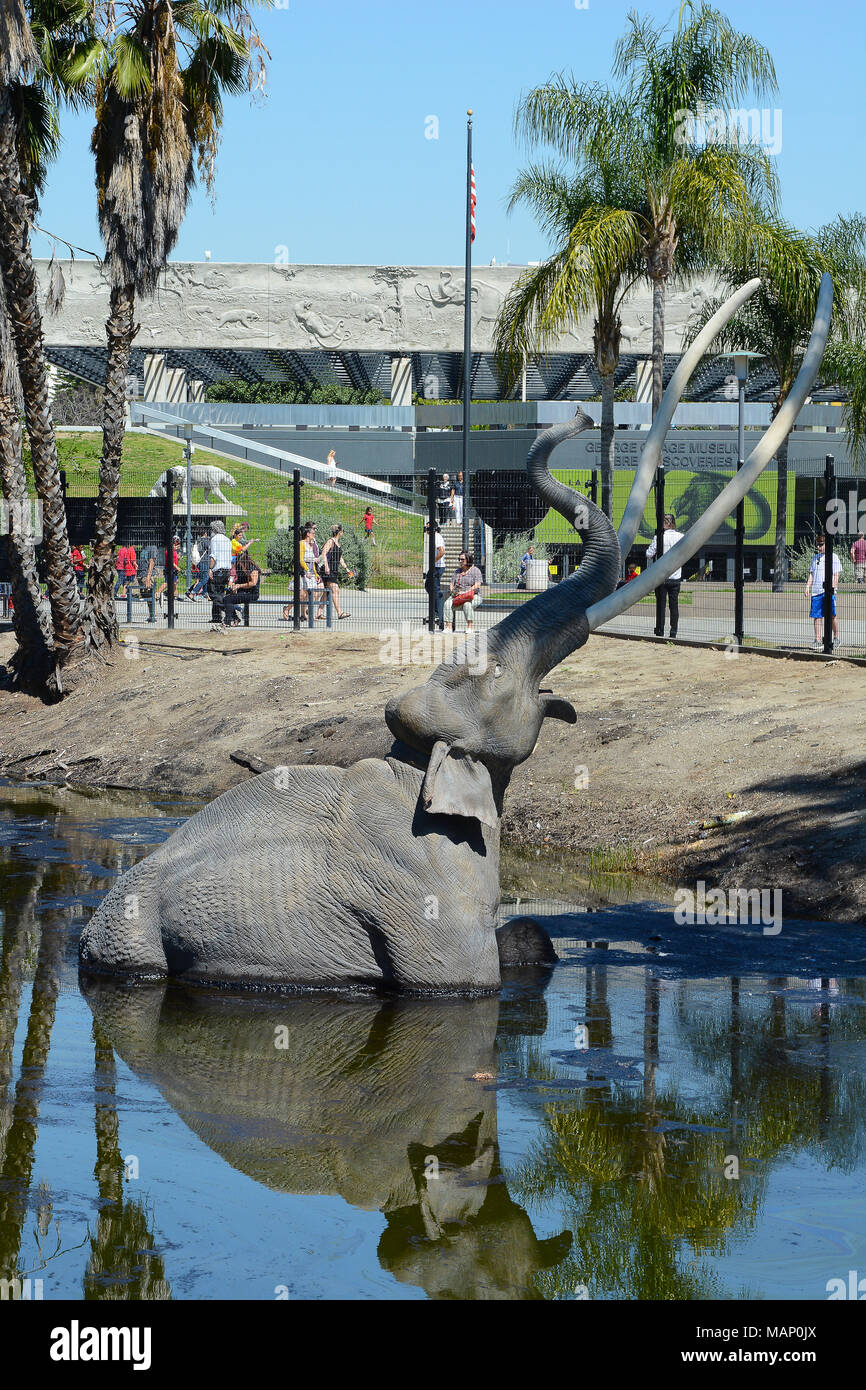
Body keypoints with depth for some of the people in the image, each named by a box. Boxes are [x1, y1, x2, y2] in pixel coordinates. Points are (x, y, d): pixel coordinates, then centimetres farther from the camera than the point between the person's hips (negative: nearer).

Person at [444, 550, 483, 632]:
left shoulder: (475, 570, 1)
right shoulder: (458, 571, 21)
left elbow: (477, 586, -10)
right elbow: (452, 584, 22)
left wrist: (465, 592, -20)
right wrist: (452, 591, -2)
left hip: (473, 596, -5)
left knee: (467, 604, -39)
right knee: (447, 603, -25)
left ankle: (469, 627, -37)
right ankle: (449, 627, -30)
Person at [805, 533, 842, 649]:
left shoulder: (833, 557, 2)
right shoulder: (815, 557, 19)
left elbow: (836, 575, -3)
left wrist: (833, 588, -13)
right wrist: (808, 586, 11)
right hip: (816, 591, 5)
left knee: (831, 615, -7)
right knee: (817, 616, 1)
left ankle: (836, 637, 8)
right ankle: (818, 640, 2)